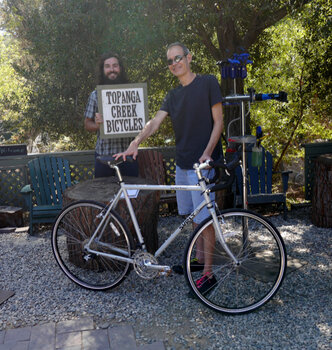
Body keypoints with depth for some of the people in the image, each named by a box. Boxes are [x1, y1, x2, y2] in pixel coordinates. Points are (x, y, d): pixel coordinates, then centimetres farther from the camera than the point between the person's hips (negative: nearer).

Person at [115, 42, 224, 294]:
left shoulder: (208, 83, -4)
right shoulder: (173, 95, 13)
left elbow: (218, 121, -6)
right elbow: (155, 122, 1)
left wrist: (207, 152, -19)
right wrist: (135, 143, -16)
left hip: (202, 163, -7)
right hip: (182, 162, 7)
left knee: (204, 218, -4)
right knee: (193, 216, 15)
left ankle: (208, 274, 4)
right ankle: (199, 259, 30)